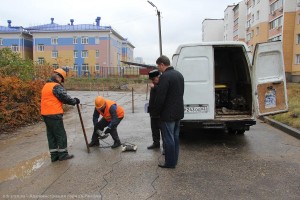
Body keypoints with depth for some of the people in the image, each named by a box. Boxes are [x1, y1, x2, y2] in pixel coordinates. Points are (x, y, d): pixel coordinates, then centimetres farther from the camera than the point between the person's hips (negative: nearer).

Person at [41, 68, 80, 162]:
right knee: (61, 134, 3)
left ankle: (54, 155, 20)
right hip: (54, 115, -9)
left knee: (51, 134, 13)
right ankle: (63, 154, 12)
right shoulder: (57, 86, -14)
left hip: (46, 114, 9)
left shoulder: (46, 85, 16)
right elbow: (65, 98, -16)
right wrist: (75, 101, 2)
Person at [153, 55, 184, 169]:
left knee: (168, 139, 2)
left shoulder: (165, 76, -19)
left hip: (168, 114, -9)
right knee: (175, 137, 17)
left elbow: (160, 97, -21)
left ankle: (170, 163, 11)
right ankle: (174, 160, 27)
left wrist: (156, 112, -9)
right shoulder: (179, 75, 10)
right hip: (178, 112, 9)